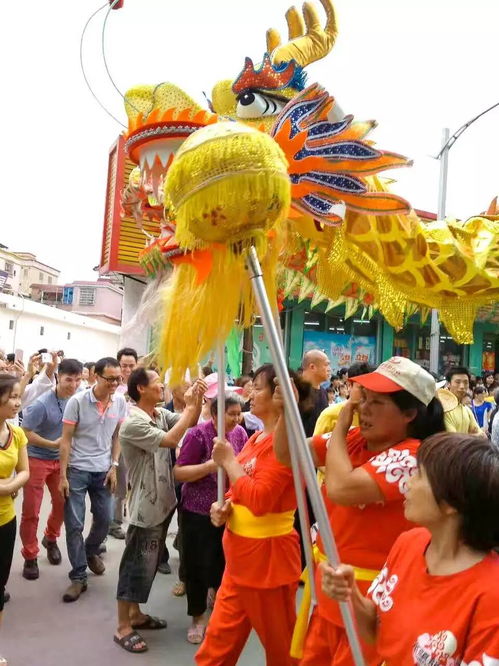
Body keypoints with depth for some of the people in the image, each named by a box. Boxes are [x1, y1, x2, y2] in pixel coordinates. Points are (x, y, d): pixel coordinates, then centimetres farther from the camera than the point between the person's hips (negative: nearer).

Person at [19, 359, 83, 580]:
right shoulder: (41, 404, -25)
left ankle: (51, 539, 41)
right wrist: (52, 444, -20)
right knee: (31, 511, 4)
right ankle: (30, 556, 22)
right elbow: (25, 433, -19)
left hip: (60, 460, 5)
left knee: (63, 504, 14)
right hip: (36, 460, -5)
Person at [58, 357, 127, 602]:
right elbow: (66, 440, -9)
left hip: (103, 470, 3)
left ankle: (91, 551, 42)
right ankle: (78, 577, 14)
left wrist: (114, 467, -1)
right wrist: (63, 476, -11)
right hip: (77, 470, -3)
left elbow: (117, 437, 6)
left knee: (104, 519, 12)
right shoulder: (77, 401, -13)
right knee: (74, 524, 1)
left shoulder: (120, 402, -3)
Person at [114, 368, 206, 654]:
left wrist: (197, 401, -13)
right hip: (146, 506, -8)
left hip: (163, 502, 8)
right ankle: (123, 627, 18)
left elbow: (190, 423, 3)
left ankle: (136, 614, 35)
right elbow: (171, 439, -30)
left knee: (150, 563, 20)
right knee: (137, 565, 3)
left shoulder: (161, 414, 3)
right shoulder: (133, 423, -22)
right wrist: (190, 406, -25)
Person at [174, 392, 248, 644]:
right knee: (198, 563, 5)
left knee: (226, 558, 14)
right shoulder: (198, 434, -18)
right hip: (199, 511, -4)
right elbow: (178, 472, -19)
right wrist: (213, 464, -28)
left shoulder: (240, 433, -2)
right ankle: (198, 615, 27)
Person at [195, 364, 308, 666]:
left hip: (267, 556, -8)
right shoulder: (255, 439, 7)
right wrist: (223, 505, -2)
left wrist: (228, 460, -17)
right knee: (218, 641, 19)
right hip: (240, 555, 9)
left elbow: (259, 500, -27)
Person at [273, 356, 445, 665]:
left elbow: (341, 488, -35)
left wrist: (341, 424, -21)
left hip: (367, 598, -7)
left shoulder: (411, 457, -23)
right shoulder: (352, 440, -1)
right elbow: (287, 454, 1)